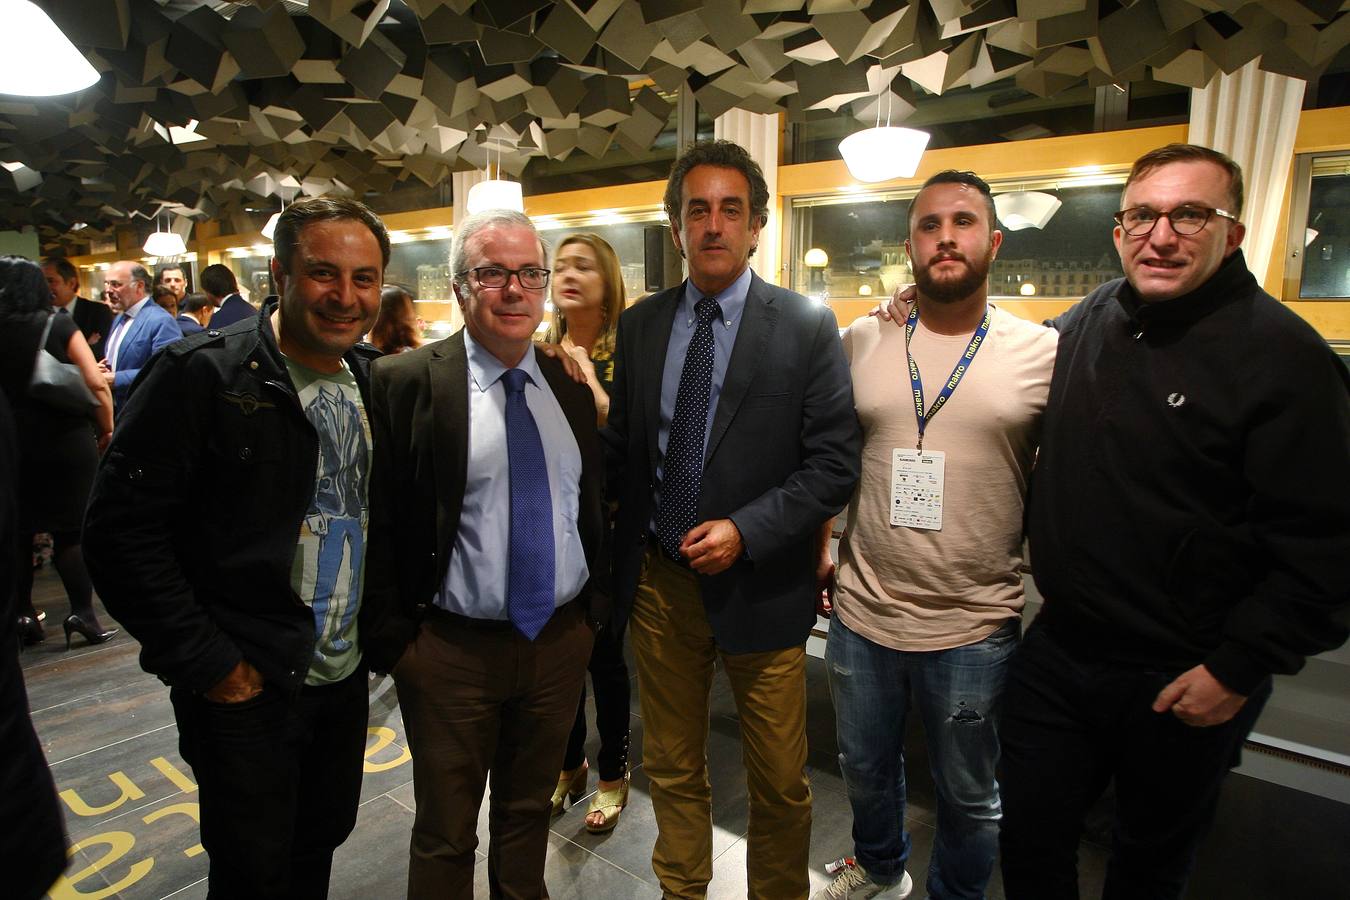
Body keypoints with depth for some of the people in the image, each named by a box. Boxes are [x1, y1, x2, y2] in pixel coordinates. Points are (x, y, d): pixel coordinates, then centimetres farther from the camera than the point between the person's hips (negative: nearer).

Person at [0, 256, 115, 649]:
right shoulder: (58, 325, -7)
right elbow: (96, 383, -13)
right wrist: (106, 429, -1)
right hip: (67, 440, -2)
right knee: (72, 529, 4)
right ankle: (82, 612, -1)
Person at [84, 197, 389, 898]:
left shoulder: (371, 382, 3)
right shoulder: (203, 373, -16)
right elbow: (120, 531, -17)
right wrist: (207, 663, -15)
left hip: (345, 677, 5)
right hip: (246, 687, -5)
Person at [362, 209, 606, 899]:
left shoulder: (571, 383, 3)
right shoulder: (404, 382, -10)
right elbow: (379, 523, -9)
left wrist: (595, 604, 6)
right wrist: (394, 638, -9)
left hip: (562, 640, 4)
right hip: (453, 652, -3)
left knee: (529, 814, 25)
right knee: (445, 835, 17)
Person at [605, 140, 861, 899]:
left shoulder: (807, 326, -6)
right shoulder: (640, 325, 4)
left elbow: (835, 464, -10)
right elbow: (623, 446, 7)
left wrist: (745, 531, -19)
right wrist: (624, 556, 1)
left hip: (759, 583, -2)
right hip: (658, 580, 3)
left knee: (780, 783, 14)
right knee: (673, 770, 21)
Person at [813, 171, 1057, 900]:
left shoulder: (1044, 353, -7)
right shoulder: (861, 342, -1)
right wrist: (815, 555, 5)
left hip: (974, 630, -2)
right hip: (861, 615, 3)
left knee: (967, 797, 19)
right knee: (865, 769, 25)